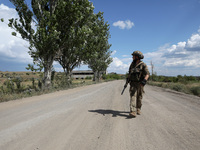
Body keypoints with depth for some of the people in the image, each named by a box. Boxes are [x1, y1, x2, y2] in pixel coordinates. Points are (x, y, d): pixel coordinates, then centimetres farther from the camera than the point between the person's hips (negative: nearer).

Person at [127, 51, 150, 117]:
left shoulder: (143, 65, -9)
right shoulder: (132, 64, 7)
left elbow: (147, 74, -18)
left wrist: (144, 80, -34)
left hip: (140, 84, -2)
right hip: (133, 84, 2)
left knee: (139, 98, 10)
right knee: (133, 97, -13)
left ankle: (138, 109, 31)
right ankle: (133, 112, -21)